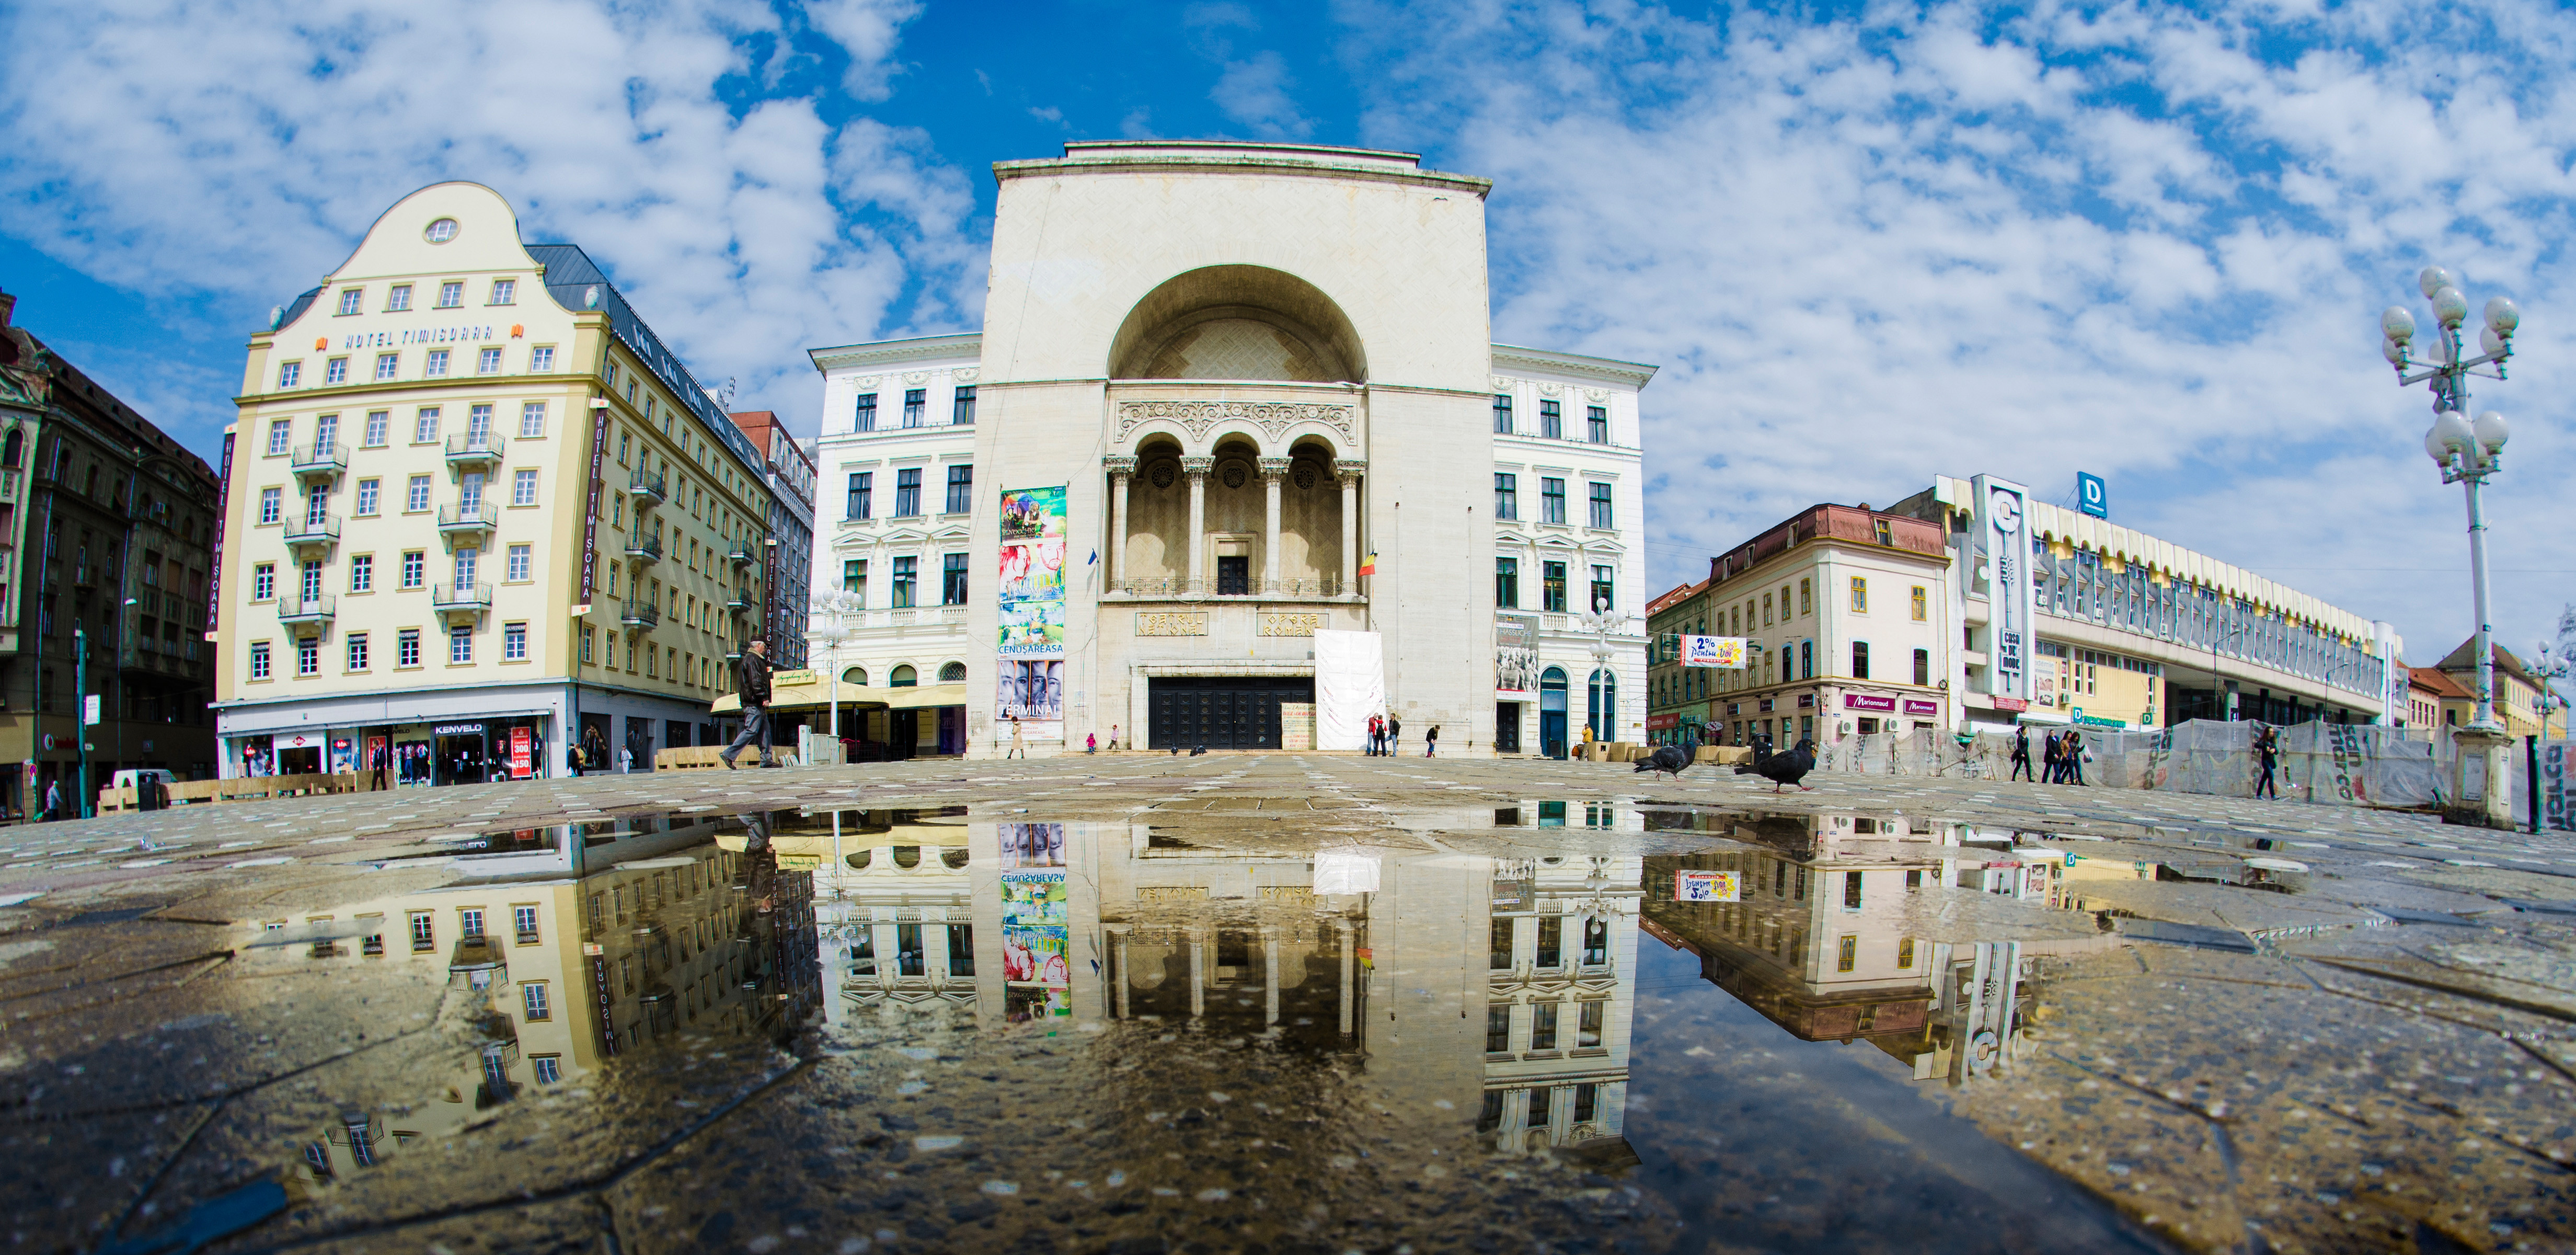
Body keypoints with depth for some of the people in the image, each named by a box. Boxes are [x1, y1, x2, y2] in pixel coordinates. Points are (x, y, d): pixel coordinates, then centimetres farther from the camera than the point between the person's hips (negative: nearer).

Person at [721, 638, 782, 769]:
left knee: (765, 731, 9)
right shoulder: (752, 659, -10)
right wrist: (764, 697, -22)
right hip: (754, 703, -11)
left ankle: (767, 760, 9)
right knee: (751, 730, -12)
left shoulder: (757, 660, 22)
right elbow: (755, 681, -20)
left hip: (758, 704, 11)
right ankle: (727, 755, -10)